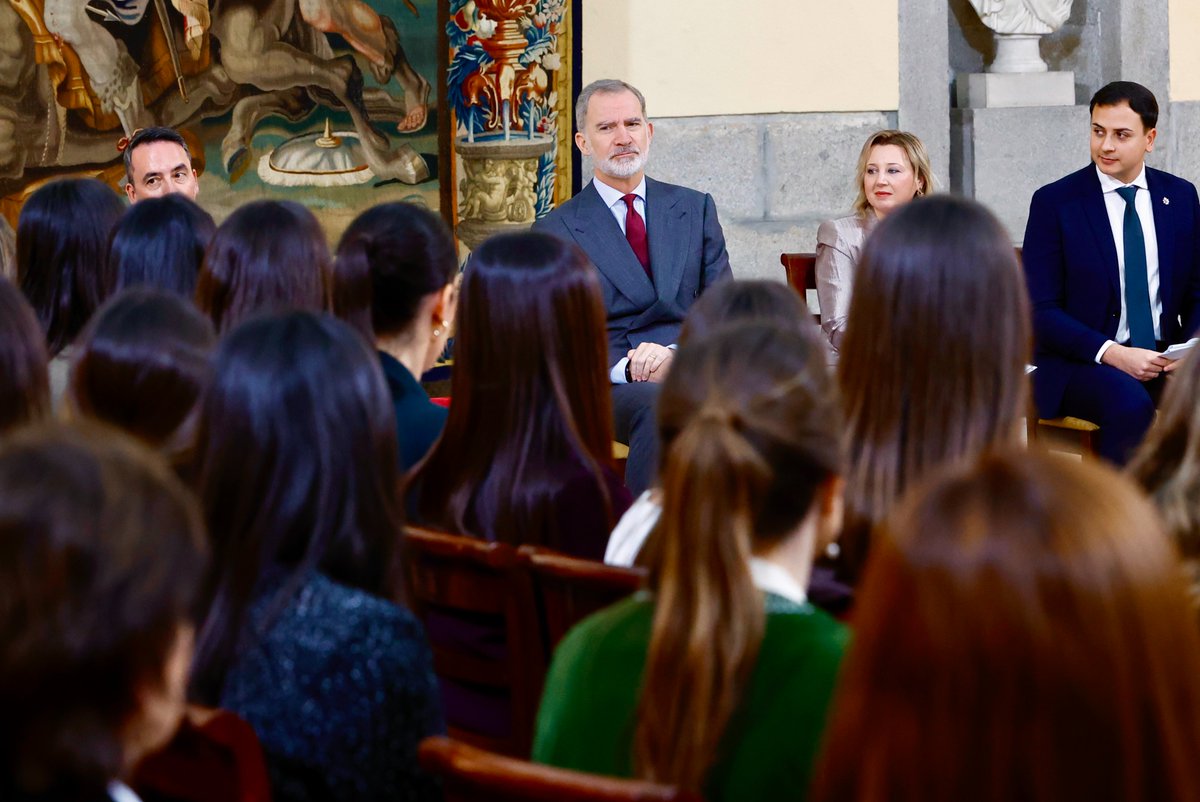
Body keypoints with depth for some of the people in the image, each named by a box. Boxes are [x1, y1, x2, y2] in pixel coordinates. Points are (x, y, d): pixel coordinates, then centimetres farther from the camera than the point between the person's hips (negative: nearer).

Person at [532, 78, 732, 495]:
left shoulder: (695, 209, 17)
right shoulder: (554, 233, 9)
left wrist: (677, 355, -11)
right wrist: (624, 368, -18)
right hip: (611, 384, -2)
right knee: (659, 404, -38)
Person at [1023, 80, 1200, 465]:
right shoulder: (1054, 202, -3)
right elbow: (1040, 311, -7)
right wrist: (1113, 354, -19)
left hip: (1164, 360, 4)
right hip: (1079, 362, -4)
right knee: (1131, 404, -35)